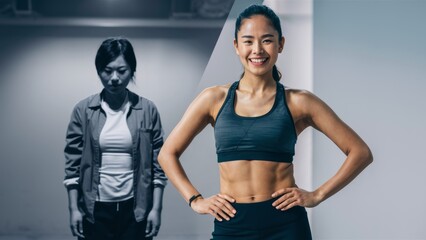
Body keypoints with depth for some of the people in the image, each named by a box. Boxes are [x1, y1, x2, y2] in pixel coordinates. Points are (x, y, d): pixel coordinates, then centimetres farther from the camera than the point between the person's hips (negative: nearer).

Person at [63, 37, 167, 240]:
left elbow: (159, 163, 1)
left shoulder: (147, 110, -1)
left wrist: (156, 208, -3)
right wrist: (73, 208, -3)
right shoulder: (83, 110, 0)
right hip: (95, 210, 0)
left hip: (135, 209, 0)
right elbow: (72, 163, 1)